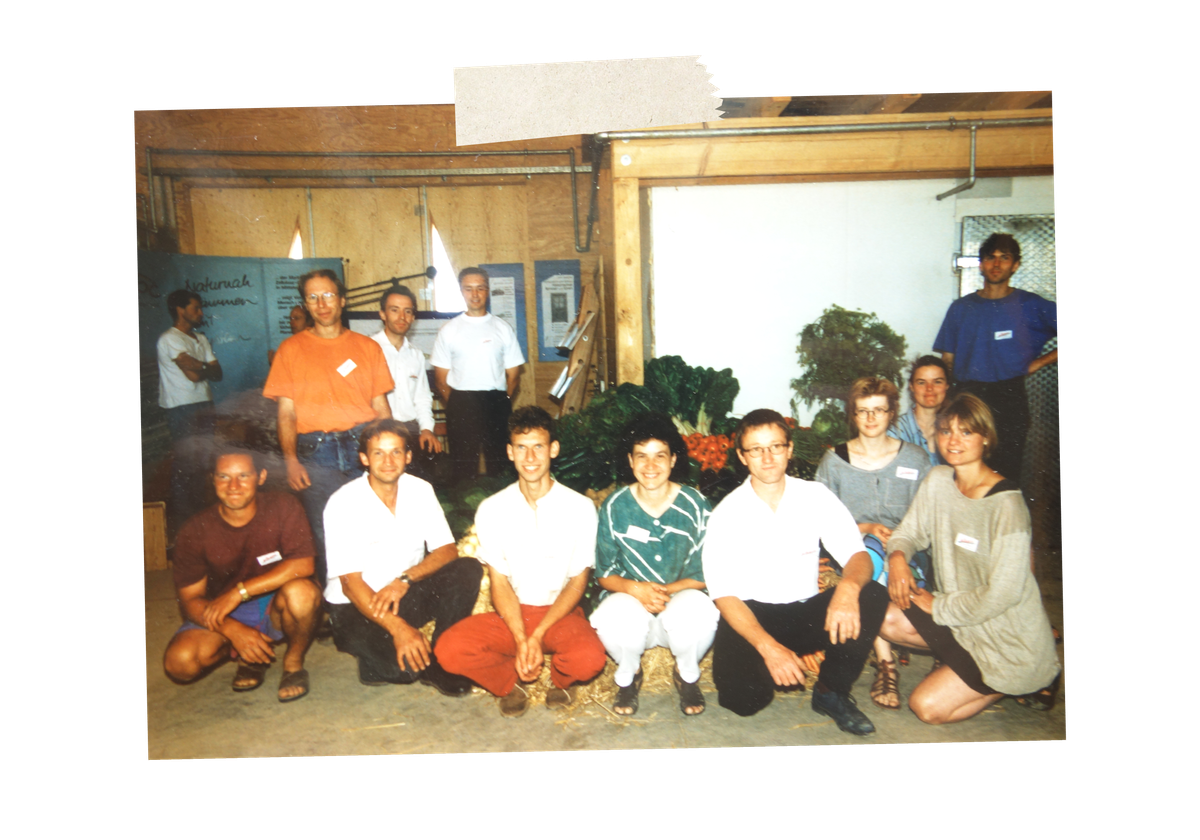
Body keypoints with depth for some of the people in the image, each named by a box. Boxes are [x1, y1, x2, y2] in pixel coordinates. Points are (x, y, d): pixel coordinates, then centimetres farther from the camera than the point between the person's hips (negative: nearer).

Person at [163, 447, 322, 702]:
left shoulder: (283, 507, -13)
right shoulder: (195, 532, -10)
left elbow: (303, 565, -24)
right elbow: (190, 599, -10)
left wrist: (239, 592, -27)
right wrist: (233, 630, -28)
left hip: (275, 607, -1)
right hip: (224, 618, 2)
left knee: (301, 591, -35)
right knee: (179, 662, -25)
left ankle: (294, 662, -5)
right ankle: (250, 658, 7)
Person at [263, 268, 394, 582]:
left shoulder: (367, 347, 13)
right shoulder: (291, 349, 10)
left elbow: (381, 407, 12)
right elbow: (286, 412, 5)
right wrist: (291, 461, -6)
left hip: (364, 447, 1)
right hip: (316, 453, -1)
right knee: (325, 537, -2)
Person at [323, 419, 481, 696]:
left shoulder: (421, 491, -2)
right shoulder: (343, 503, -16)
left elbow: (447, 551, -7)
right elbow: (350, 583, -19)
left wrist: (404, 580, -26)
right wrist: (398, 628, -32)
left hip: (406, 597, 5)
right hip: (356, 606, -5)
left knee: (468, 570, -22)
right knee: (404, 666, -34)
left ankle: (439, 662, -9)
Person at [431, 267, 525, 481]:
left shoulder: (503, 328, 9)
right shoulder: (449, 331, 7)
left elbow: (513, 373, 9)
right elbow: (441, 378, 6)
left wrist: (502, 403, -2)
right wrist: (455, 406, -3)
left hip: (497, 404, 1)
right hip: (461, 405, -1)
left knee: (500, 465, 1)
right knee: (464, 467, 1)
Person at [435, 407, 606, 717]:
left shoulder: (580, 508, -7)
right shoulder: (492, 510, -3)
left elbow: (578, 581, -5)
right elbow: (499, 581, -3)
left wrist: (538, 635, -16)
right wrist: (521, 640, -17)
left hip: (560, 613, -1)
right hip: (510, 615, 1)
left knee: (589, 659, -33)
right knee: (449, 650, -25)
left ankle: (560, 678, 7)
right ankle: (511, 681, 7)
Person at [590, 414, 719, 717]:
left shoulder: (695, 505, -7)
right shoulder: (615, 507, -4)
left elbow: (707, 574, -5)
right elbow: (604, 573, -1)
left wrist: (666, 590, -23)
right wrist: (636, 589, -22)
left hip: (682, 598, 0)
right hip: (630, 599, 0)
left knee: (698, 608, -36)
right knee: (615, 614, -36)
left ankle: (687, 674, 1)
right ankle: (628, 674, 2)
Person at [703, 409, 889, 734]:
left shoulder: (815, 496, 0)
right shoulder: (727, 513, -7)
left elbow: (857, 555, -8)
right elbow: (724, 594, -12)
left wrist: (848, 588, -34)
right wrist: (768, 646, -27)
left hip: (805, 613, 3)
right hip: (749, 618, -3)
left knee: (873, 597, -24)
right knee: (743, 698, -29)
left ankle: (832, 692, -3)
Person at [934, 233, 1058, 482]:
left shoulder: (1031, 306, 4)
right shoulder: (961, 308, 11)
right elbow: (947, 358, 10)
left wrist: (1039, 362, -2)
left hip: (1010, 399, -2)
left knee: (1006, 472, -3)